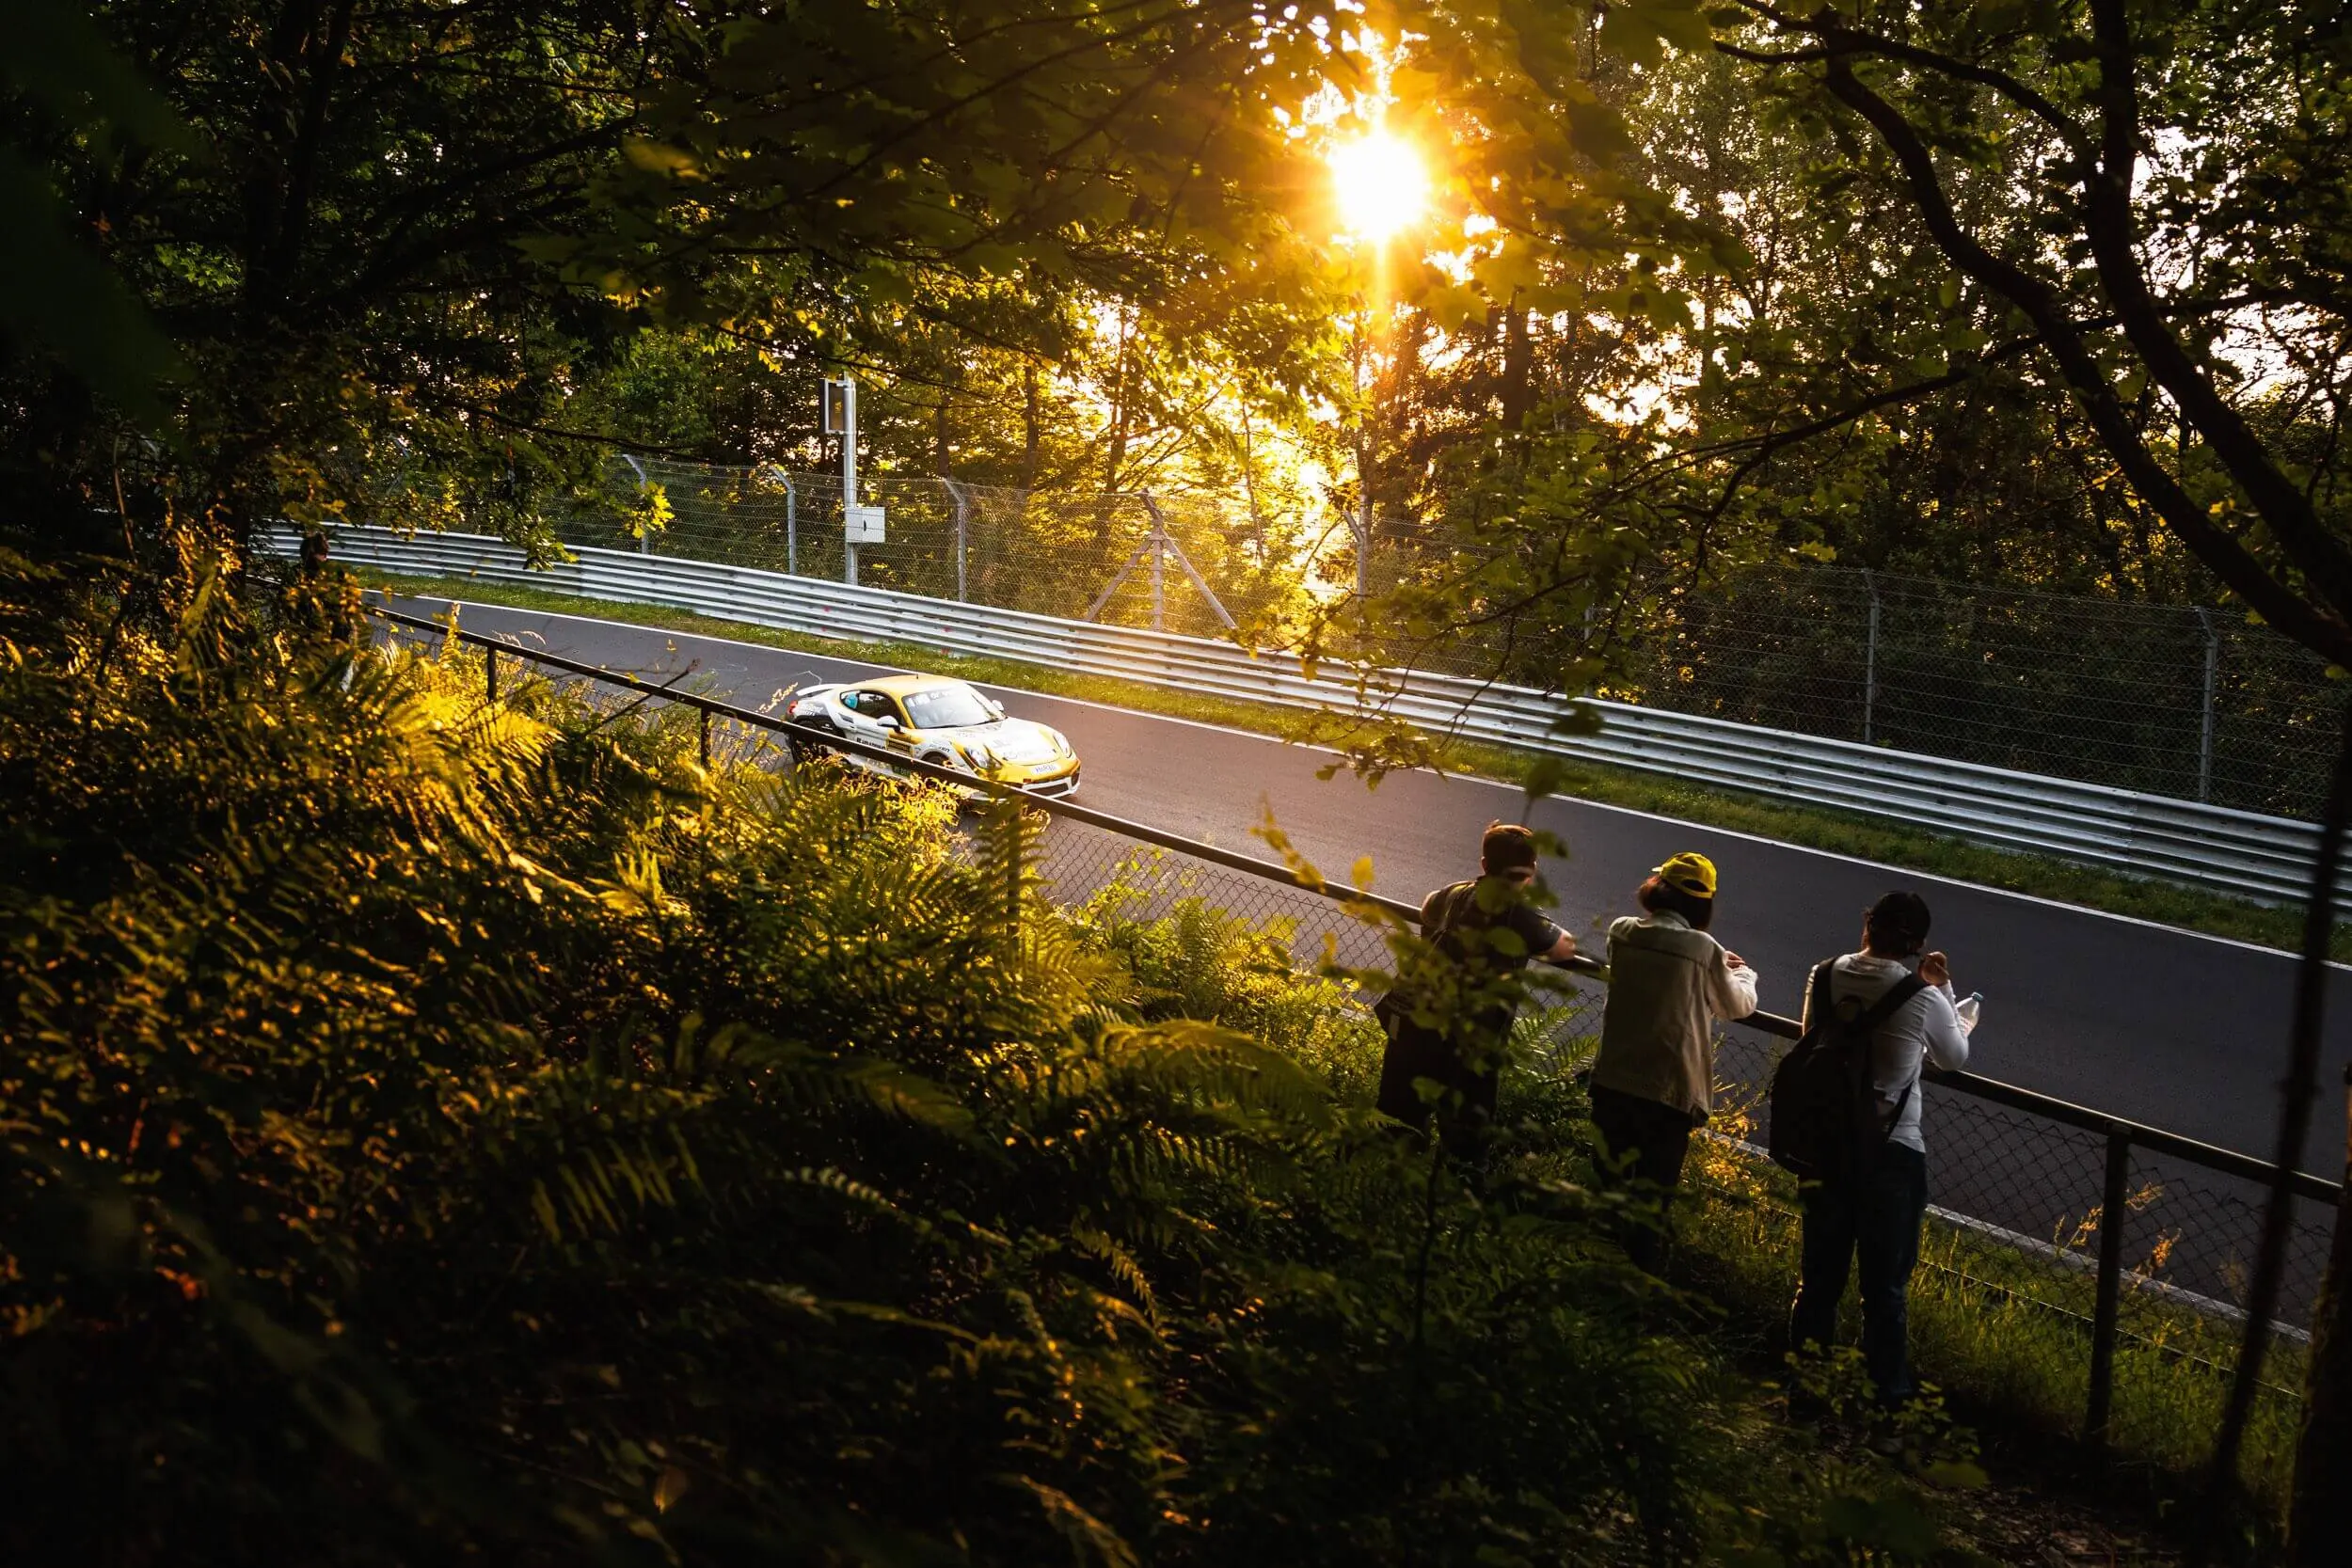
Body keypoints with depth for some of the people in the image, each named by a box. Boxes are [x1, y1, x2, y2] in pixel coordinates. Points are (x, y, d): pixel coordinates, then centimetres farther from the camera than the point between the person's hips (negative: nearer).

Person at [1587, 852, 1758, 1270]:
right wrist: (1741, 972, 26)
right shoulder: (1705, 950, -13)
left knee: (1612, 1181, 20)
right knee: (1654, 1191, 10)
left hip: (1613, 1079, 4)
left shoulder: (1622, 934, -3)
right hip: (1670, 1090, -4)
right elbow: (1738, 1005, 5)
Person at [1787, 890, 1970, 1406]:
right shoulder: (1923, 998, -15)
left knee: (1819, 1271, 19)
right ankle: (1886, 1392, 20)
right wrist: (1944, 991, 11)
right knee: (1886, 1286, 10)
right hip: (1891, 1151, -4)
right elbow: (1954, 1058, 4)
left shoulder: (1825, 977, -6)